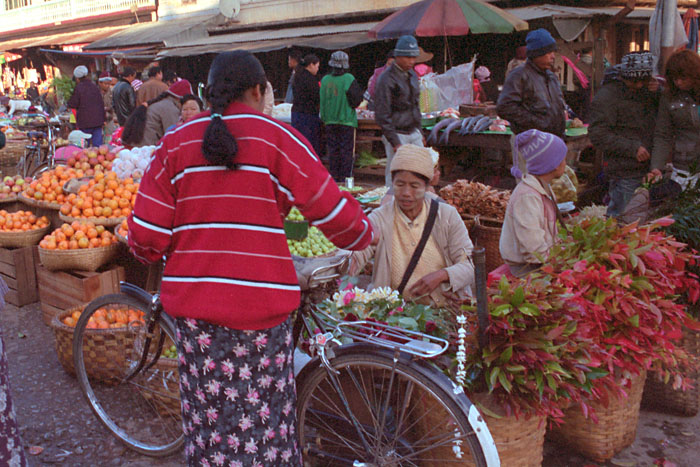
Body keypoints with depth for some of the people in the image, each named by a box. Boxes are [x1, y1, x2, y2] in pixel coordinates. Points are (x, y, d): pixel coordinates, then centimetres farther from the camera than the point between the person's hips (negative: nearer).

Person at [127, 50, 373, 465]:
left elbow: (146, 236, 0)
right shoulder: (278, 139, -4)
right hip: (261, 304, -3)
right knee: (264, 415, 11)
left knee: (209, 416, 15)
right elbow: (334, 213, -3)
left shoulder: (176, 143, 4)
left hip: (193, 303, 3)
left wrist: (150, 253, 21)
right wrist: (364, 234, 16)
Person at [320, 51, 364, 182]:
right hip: (347, 120, -4)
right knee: (347, 151, 2)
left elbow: (322, 101, 6)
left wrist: (324, 117, 15)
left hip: (330, 121, 4)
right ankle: (345, 178, 3)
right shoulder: (349, 79, -11)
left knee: (333, 151, 10)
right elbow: (357, 100, -10)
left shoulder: (325, 80, 0)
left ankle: (334, 177, 14)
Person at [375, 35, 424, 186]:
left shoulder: (412, 75, 12)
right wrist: (394, 142, -18)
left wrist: (419, 130, 17)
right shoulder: (387, 79, -13)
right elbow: (382, 115, -16)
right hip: (397, 134, -8)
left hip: (414, 134, 8)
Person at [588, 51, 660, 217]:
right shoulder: (607, 95, -11)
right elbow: (597, 135, -18)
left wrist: (657, 92, -1)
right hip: (625, 174, -7)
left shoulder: (647, 91, 12)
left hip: (648, 169, 7)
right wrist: (633, 148, -20)